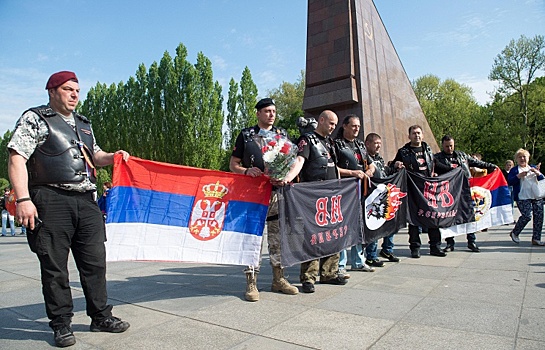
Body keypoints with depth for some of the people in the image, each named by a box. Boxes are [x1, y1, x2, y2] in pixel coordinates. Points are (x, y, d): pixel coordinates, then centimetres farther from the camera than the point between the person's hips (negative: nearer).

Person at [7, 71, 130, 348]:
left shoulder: (83, 124, 21)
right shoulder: (34, 119, 2)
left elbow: (94, 155, 31)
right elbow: (16, 159, -6)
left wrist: (113, 157, 8)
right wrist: (23, 199, -17)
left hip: (86, 201, 6)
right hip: (52, 202, -5)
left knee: (95, 262, 8)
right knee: (55, 267, 2)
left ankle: (101, 316, 20)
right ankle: (61, 324, 17)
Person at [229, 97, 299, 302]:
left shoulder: (282, 134, 16)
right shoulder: (246, 135, 9)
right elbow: (233, 165, 8)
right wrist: (246, 171, -12)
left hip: (278, 191, 3)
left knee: (278, 236, 7)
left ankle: (279, 279, 19)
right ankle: (251, 282, 6)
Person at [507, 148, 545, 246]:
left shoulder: (533, 168, 20)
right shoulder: (514, 170, 5)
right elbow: (509, 182, -6)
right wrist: (519, 176, -19)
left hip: (537, 196, 5)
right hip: (523, 197, -5)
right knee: (527, 216, -15)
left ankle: (536, 239, 9)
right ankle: (514, 233, 6)